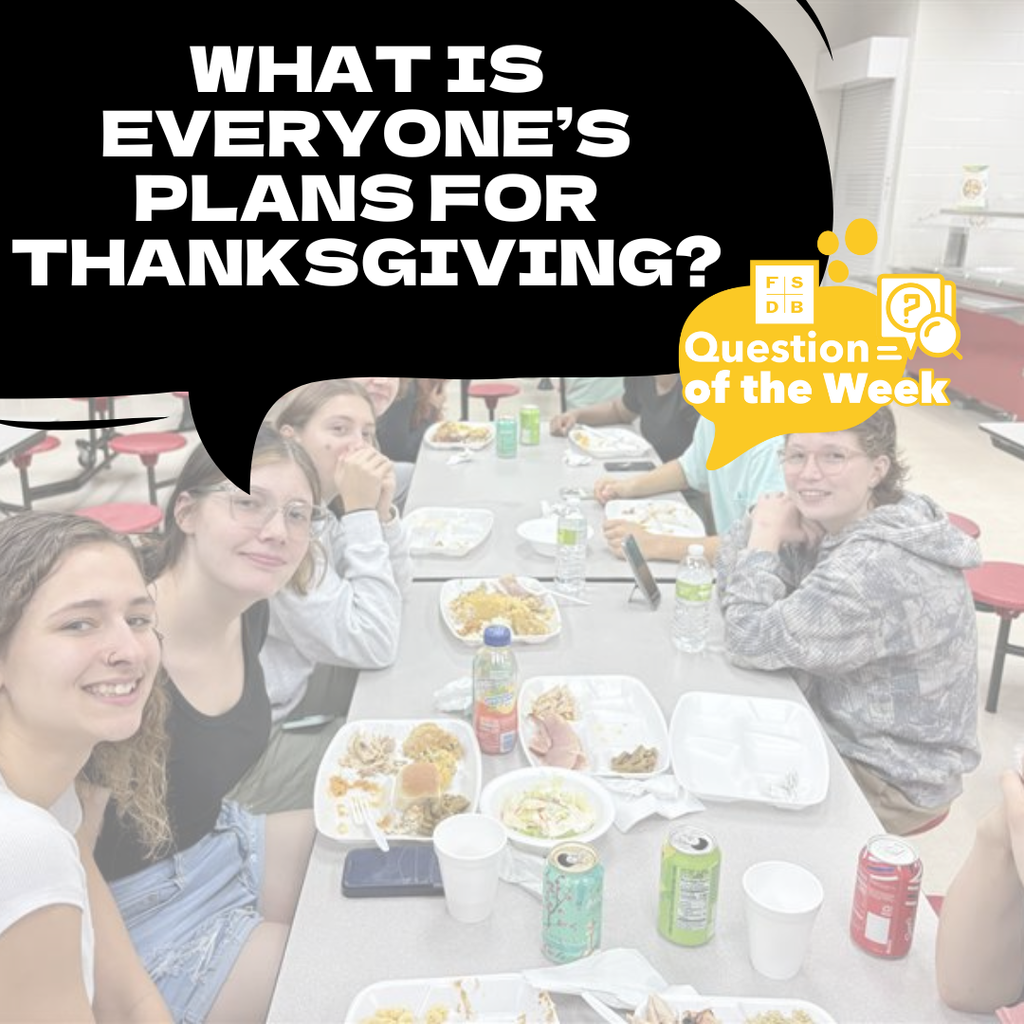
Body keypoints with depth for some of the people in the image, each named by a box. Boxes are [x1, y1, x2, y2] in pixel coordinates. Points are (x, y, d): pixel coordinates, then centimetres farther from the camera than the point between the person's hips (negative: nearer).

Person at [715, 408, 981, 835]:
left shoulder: (880, 565, -32)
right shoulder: (827, 521, -5)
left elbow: (753, 641, -27)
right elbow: (732, 588, 0)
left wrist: (765, 534, -17)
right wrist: (765, 526, -18)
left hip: (890, 777, -7)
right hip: (841, 730, 7)